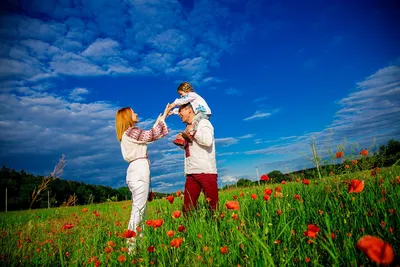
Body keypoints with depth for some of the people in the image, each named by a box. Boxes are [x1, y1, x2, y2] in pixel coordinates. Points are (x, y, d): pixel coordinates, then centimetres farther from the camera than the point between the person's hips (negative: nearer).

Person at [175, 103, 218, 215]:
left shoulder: (203, 123, 0)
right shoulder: (188, 128, 21)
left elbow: (208, 141, -17)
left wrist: (192, 131, -5)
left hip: (206, 171, -7)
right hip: (191, 173, 7)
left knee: (213, 206, -4)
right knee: (187, 208, 4)